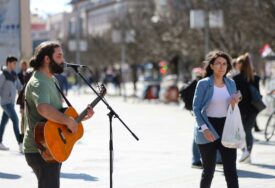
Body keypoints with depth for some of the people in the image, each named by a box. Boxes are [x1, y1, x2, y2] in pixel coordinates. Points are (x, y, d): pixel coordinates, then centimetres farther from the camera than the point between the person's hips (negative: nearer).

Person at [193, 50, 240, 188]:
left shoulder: (231, 83, 9)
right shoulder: (203, 84, -5)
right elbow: (196, 108, -7)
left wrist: (235, 101, -3)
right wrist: (204, 128, -17)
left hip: (227, 129, 4)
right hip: (208, 130, -3)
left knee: (231, 169, -3)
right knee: (208, 170, 4)